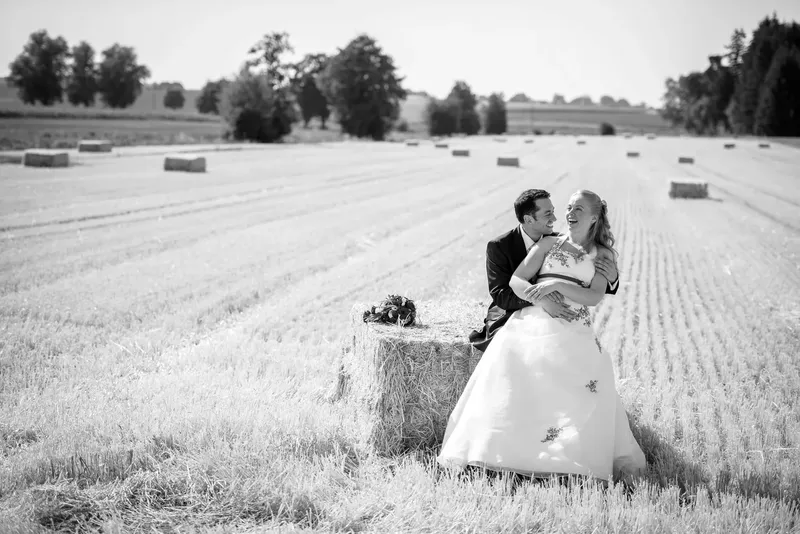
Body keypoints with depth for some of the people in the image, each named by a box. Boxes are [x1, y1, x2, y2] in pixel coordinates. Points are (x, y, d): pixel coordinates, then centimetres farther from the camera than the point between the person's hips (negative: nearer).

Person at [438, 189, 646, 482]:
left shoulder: (602, 255, 17)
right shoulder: (549, 243, 18)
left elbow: (595, 297, 1)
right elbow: (515, 281, 8)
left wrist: (557, 284, -12)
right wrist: (536, 294, -12)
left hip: (574, 330, -1)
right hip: (535, 320, 1)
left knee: (588, 377, -29)